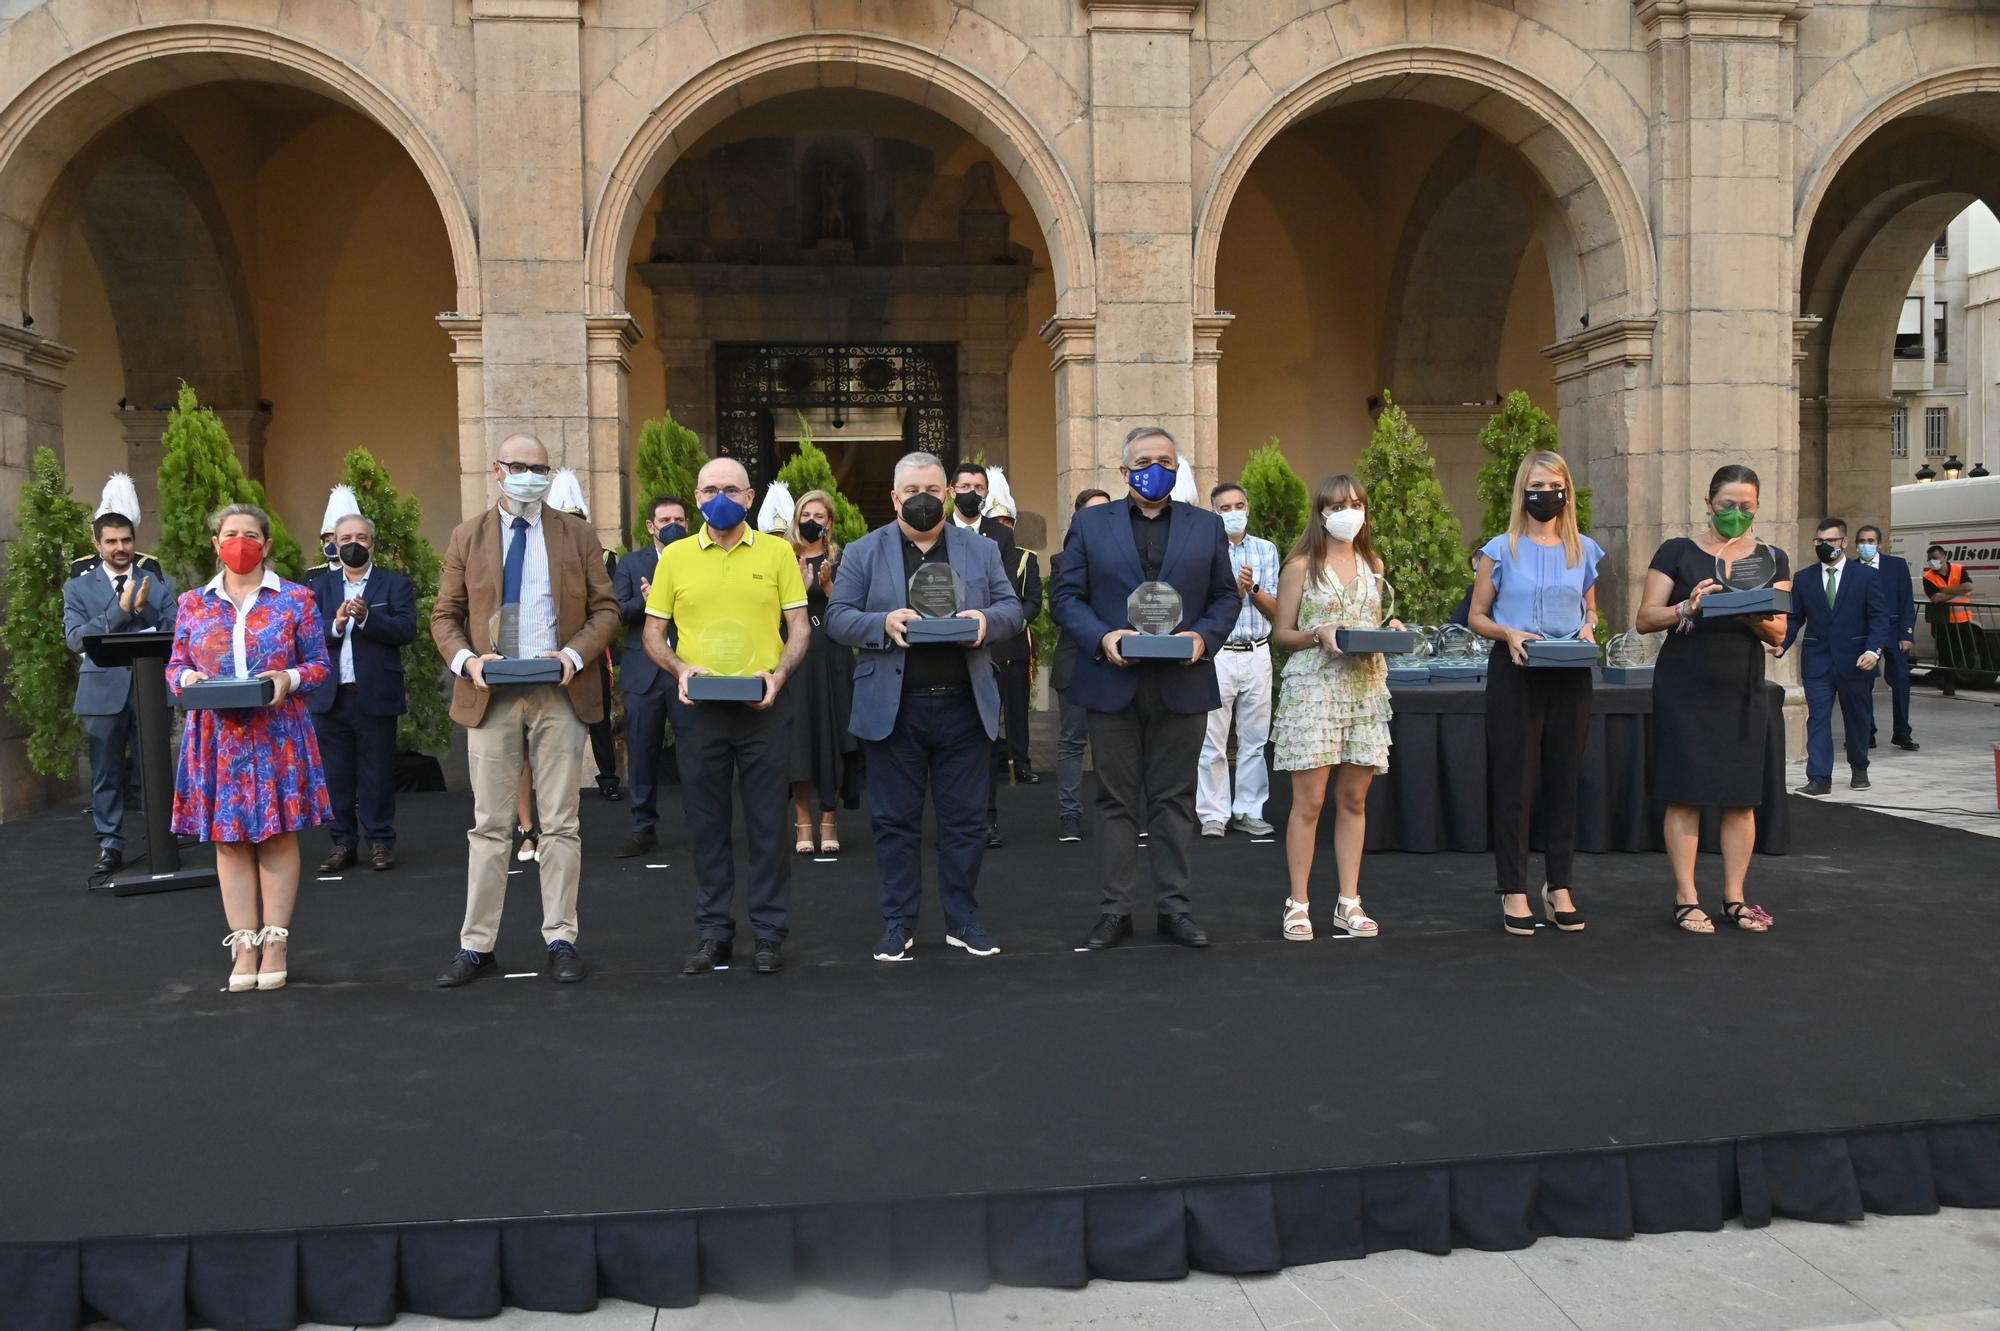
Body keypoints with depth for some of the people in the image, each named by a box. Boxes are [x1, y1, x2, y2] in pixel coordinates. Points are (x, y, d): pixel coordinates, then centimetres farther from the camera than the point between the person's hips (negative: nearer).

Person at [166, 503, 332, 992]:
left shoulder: (296, 600, 4)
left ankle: (275, 944, 8)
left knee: (278, 835, 1)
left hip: (278, 734, -2)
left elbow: (320, 665, 4)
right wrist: (188, 679, -9)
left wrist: (289, 680, -15)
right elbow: (175, 666, 13)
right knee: (229, 838, 3)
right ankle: (244, 946, 9)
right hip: (217, 736, 2)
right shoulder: (193, 603, 10)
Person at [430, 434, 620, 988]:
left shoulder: (577, 534, 7)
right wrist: (466, 660, -11)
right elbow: (445, 615, 9)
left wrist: (574, 654, -12)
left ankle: (561, 940, 11)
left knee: (560, 823, 3)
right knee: (490, 825, 4)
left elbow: (605, 608, 5)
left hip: (560, 694, 0)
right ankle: (476, 946, 11)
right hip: (491, 696, 1)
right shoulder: (466, 536, 8)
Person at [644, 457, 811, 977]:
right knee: (706, 823, 8)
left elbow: (799, 626, 3)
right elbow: (654, 632, 9)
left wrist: (778, 674, -13)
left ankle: (769, 932, 14)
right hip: (699, 705, 1)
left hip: (764, 705, -1)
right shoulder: (675, 556, 5)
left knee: (768, 821, 4)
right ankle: (714, 932, 19)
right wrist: (679, 669, -9)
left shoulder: (777, 552, 2)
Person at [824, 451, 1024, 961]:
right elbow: (837, 617, 1)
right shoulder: (863, 553, 5)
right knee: (895, 821, 5)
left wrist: (987, 620, -14)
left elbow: (1012, 608, 9)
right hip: (893, 708, -1)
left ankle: (963, 919, 19)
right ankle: (899, 923, 15)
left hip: (964, 705, 1)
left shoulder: (981, 550, 11)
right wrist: (883, 624, -18)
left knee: (965, 819, 7)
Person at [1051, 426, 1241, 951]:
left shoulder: (1207, 526, 11)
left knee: (1174, 799, 6)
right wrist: (1101, 638, -13)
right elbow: (1067, 596, 4)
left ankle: (1174, 906, 14)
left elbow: (1226, 596, 10)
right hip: (1113, 683, 0)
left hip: (1182, 685, 1)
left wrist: (1204, 636, -9)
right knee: (1116, 801, 5)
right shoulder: (1090, 524, 8)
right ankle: (1115, 909, 11)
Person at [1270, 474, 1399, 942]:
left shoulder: (1373, 565, 15)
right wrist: (1319, 636, -17)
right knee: (1309, 801, -6)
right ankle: (1298, 905, 1)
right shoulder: (1301, 566, 1)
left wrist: (1391, 631, 0)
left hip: (1366, 688, 5)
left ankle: (1349, 903, 12)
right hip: (1313, 687, -4)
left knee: (1354, 800, 6)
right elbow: (1281, 633, 0)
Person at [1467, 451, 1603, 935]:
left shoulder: (1585, 550, 9)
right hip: (1516, 673, -3)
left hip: (1570, 676, 3)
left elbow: (1591, 610, 19)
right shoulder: (1501, 550, 0)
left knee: (1564, 781, 7)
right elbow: (1476, 617, 3)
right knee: (1515, 782, -1)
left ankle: (1560, 888, 17)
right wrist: (1508, 633, -16)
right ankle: (1514, 891, 7)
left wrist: (1588, 627, -3)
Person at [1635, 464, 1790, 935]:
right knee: (1686, 794, -3)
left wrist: (1753, 614, -15)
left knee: (1742, 797, 3)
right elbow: (1644, 618, -1)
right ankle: (1686, 899, 2)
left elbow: (1778, 634, 6)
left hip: (1743, 688, 3)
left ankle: (1734, 898, 13)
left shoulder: (1771, 559, 11)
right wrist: (1687, 608, -19)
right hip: (1684, 687, -3)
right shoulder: (1677, 552, 4)